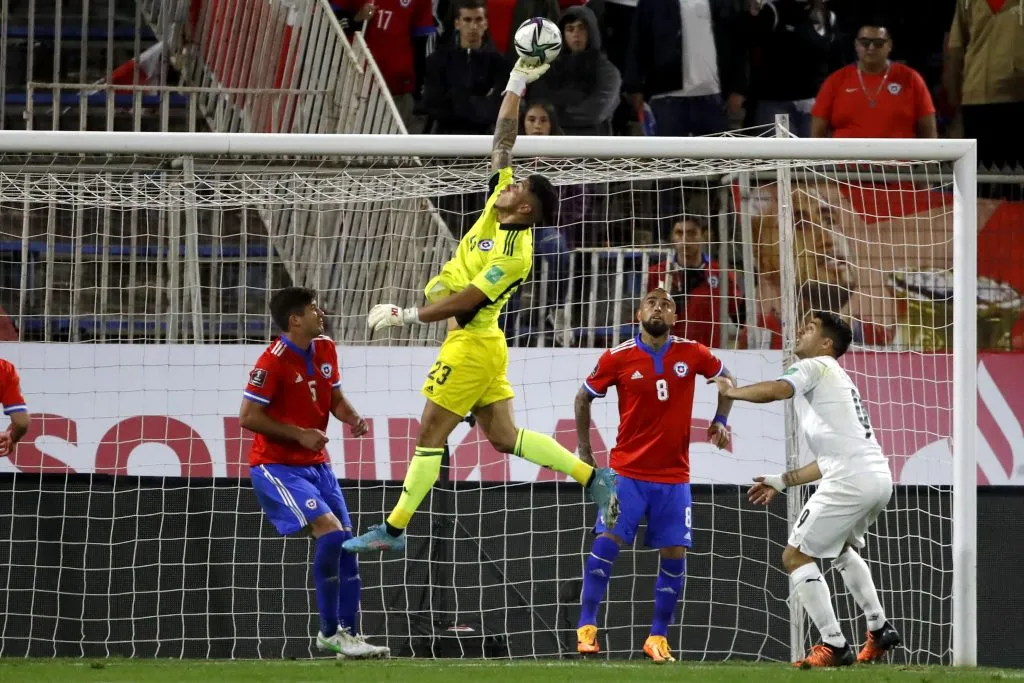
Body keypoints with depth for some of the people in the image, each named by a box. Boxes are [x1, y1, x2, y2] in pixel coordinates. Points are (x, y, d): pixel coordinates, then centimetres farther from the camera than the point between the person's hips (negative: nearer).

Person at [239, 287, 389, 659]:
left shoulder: (325, 350, 5)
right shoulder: (273, 361, -18)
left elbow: (335, 398, 17)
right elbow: (248, 417, -17)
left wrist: (352, 417, -5)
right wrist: (299, 434, -18)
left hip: (315, 464, 8)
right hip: (276, 466, -8)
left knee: (346, 543, 3)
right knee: (330, 531, -19)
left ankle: (349, 633, 10)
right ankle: (329, 632, -8)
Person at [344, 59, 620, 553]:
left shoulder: (513, 255, -23)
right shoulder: (498, 211, 0)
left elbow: (462, 302, -24)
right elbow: (502, 143, 4)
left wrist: (403, 315, -21)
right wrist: (516, 85, 1)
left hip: (471, 345, -10)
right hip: (479, 341, 10)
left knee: (429, 437, -2)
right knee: (502, 435, 13)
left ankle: (393, 530, 4)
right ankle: (593, 476, 13)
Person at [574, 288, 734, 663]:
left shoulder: (692, 354, -2)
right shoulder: (617, 358, -6)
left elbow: (725, 377, 18)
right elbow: (583, 398, 8)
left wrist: (720, 421, 5)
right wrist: (584, 450, 9)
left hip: (674, 476, 2)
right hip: (627, 471, -2)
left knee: (675, 553, -1)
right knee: (607, 540, -14)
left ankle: (658, 637, 11)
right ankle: (587, 627, -6)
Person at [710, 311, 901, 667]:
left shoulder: (816, 367, 2)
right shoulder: (839, 381, 30)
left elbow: (773, 391, -18)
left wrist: (731, 391, -1)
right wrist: (783, 481, 31)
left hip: (851, 479, -10)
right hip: (879, 477, 10)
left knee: (796, 556, -4)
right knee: (842, 548, 34)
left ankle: (834, 645, -9)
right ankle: (879, 629, 30)